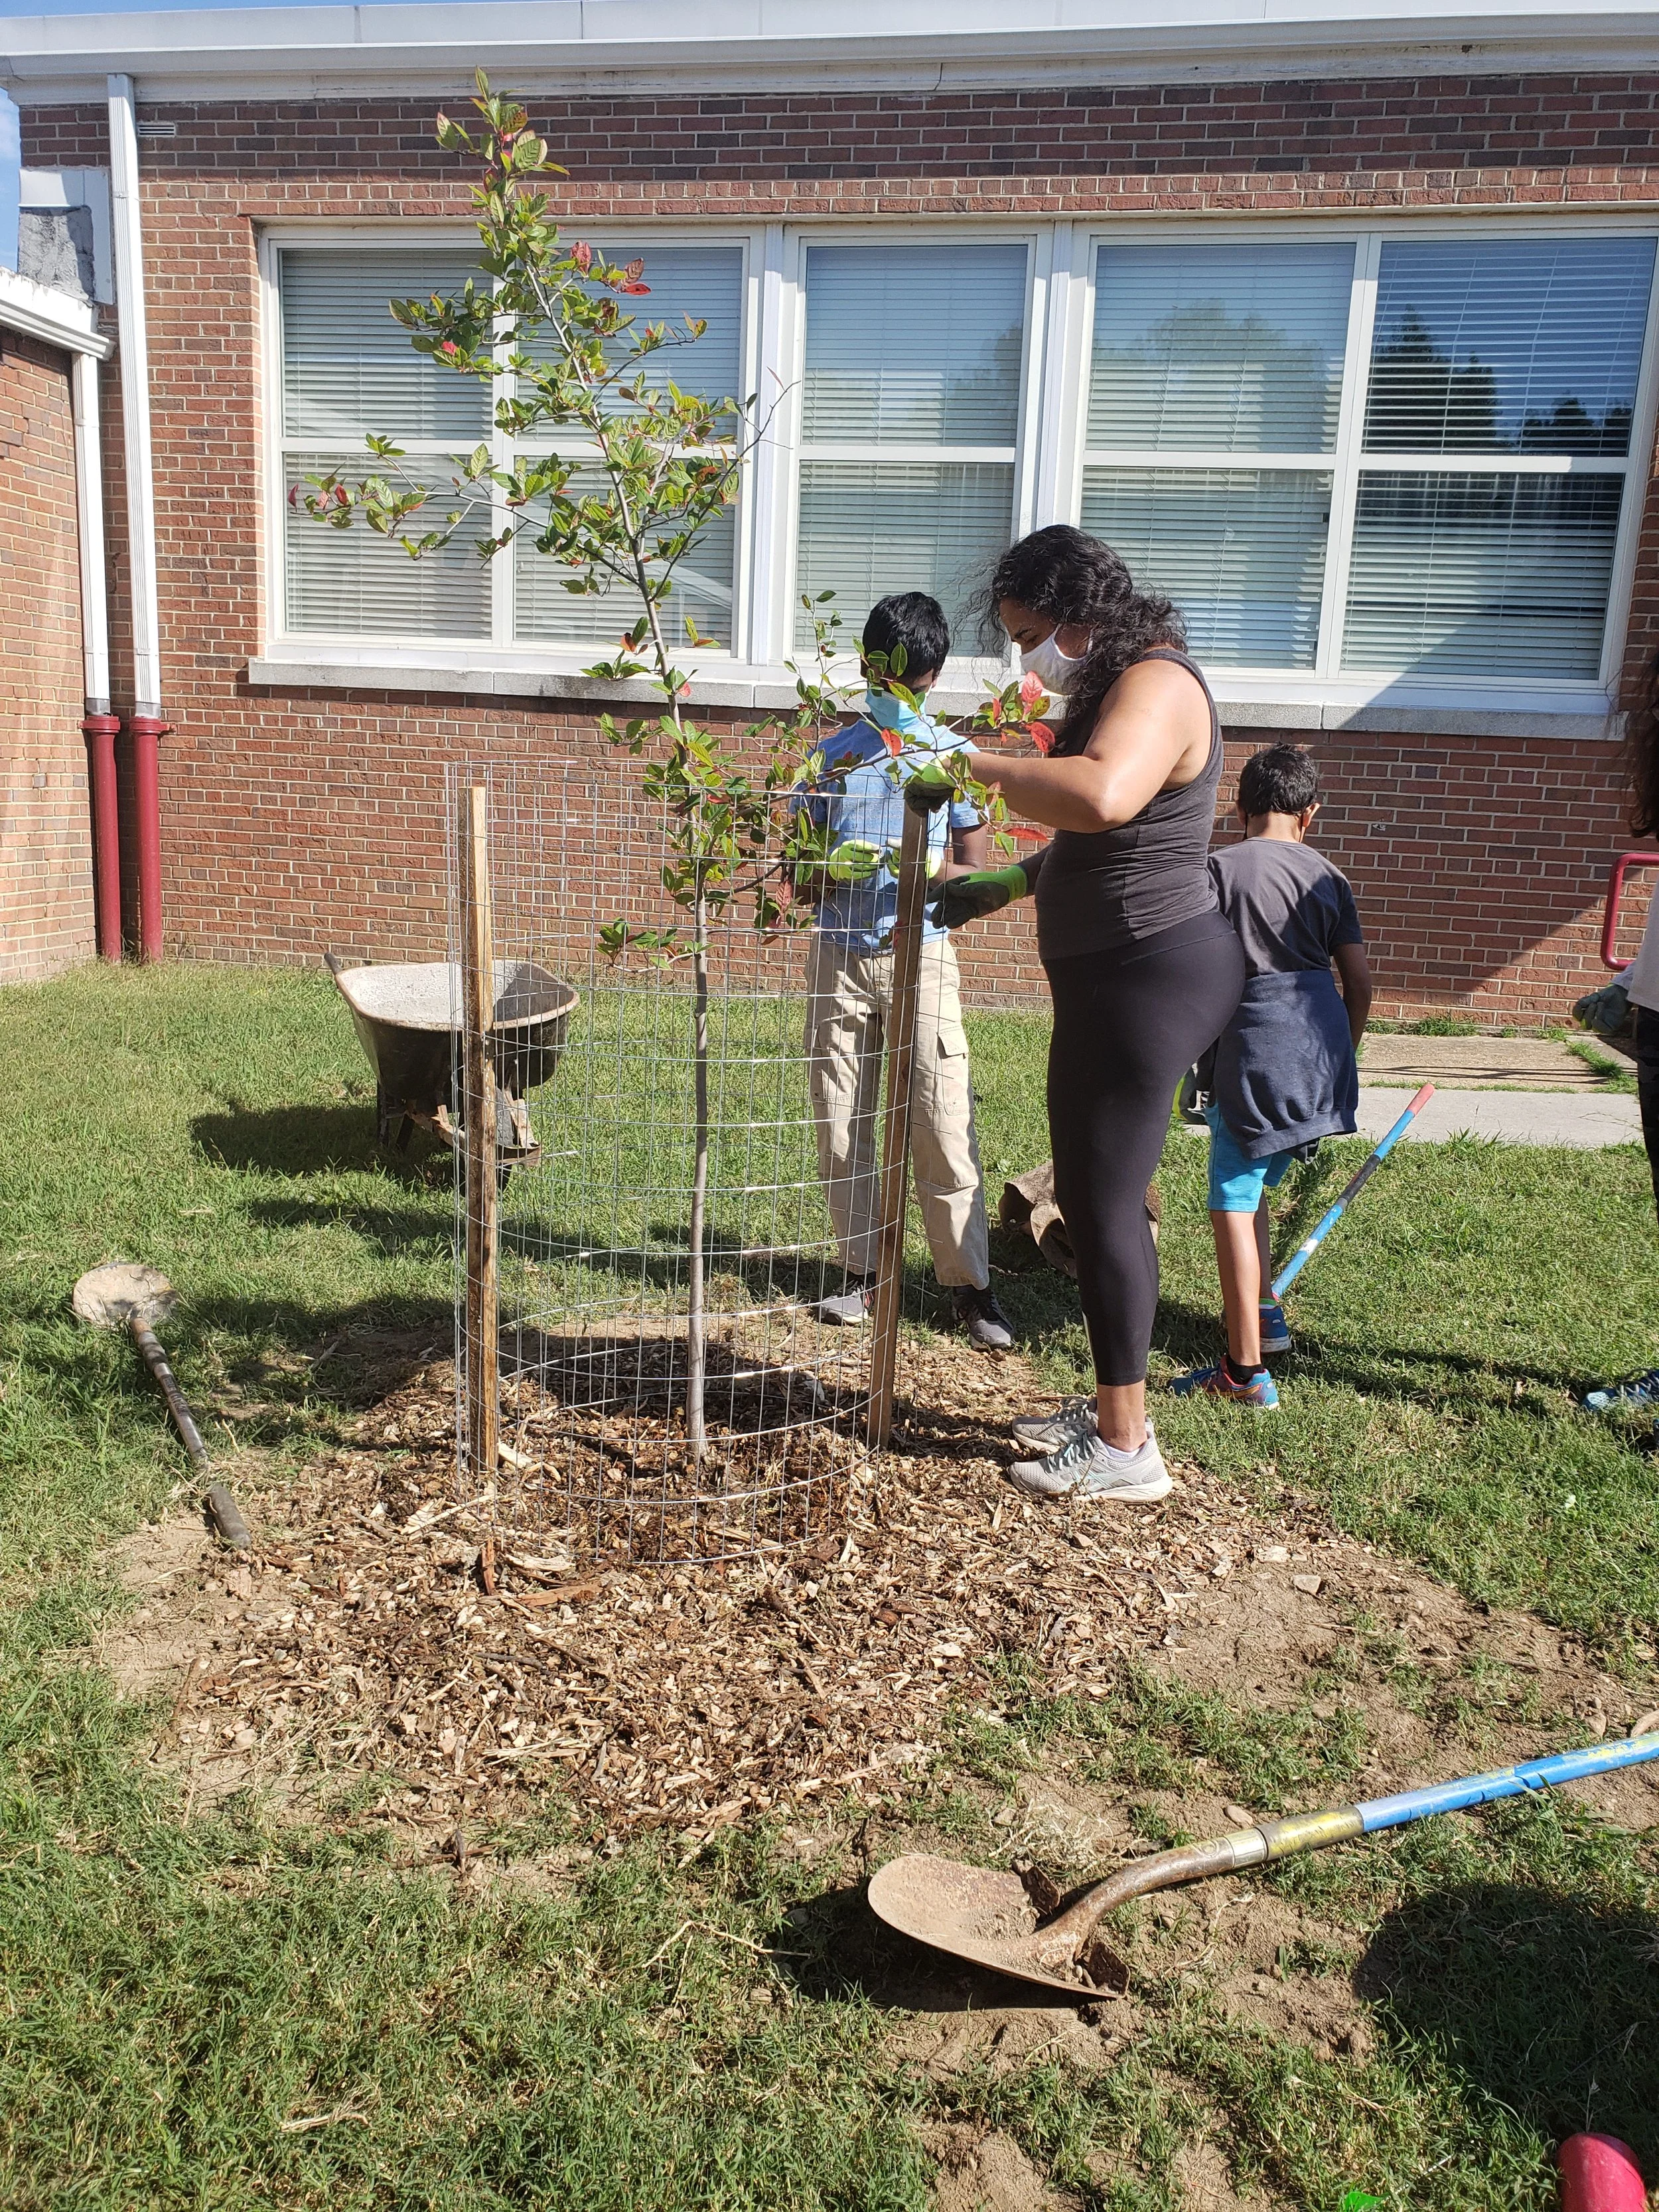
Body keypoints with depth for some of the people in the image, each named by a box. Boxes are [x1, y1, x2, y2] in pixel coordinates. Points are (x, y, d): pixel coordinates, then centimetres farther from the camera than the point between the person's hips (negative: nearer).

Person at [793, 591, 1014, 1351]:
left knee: (945, 1128, -7)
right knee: (842, 1126, 5)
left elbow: (977, 877, 3)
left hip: (921, 955, -2)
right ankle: (864, 1272, 18)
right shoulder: (831, 756, 8)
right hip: (838, 955, 2)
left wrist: (930, 867, -19)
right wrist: (828, 870, -14)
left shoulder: (955, 758, 4)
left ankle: (969, 1285, 2)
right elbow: (799, 873, 9)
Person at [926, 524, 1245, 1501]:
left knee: (1107, 1204, -3)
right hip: (1117, 978, 11)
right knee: (1093, 1193, 16)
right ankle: (1113, 1405, 30)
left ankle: (1126, 1447, 9)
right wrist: (1011, 883, 18)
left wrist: (980, 765, -29)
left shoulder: (1155, 685, -18)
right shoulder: (1118, 686, 16)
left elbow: (1101, 798, -41)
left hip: (1151, 974, -11)